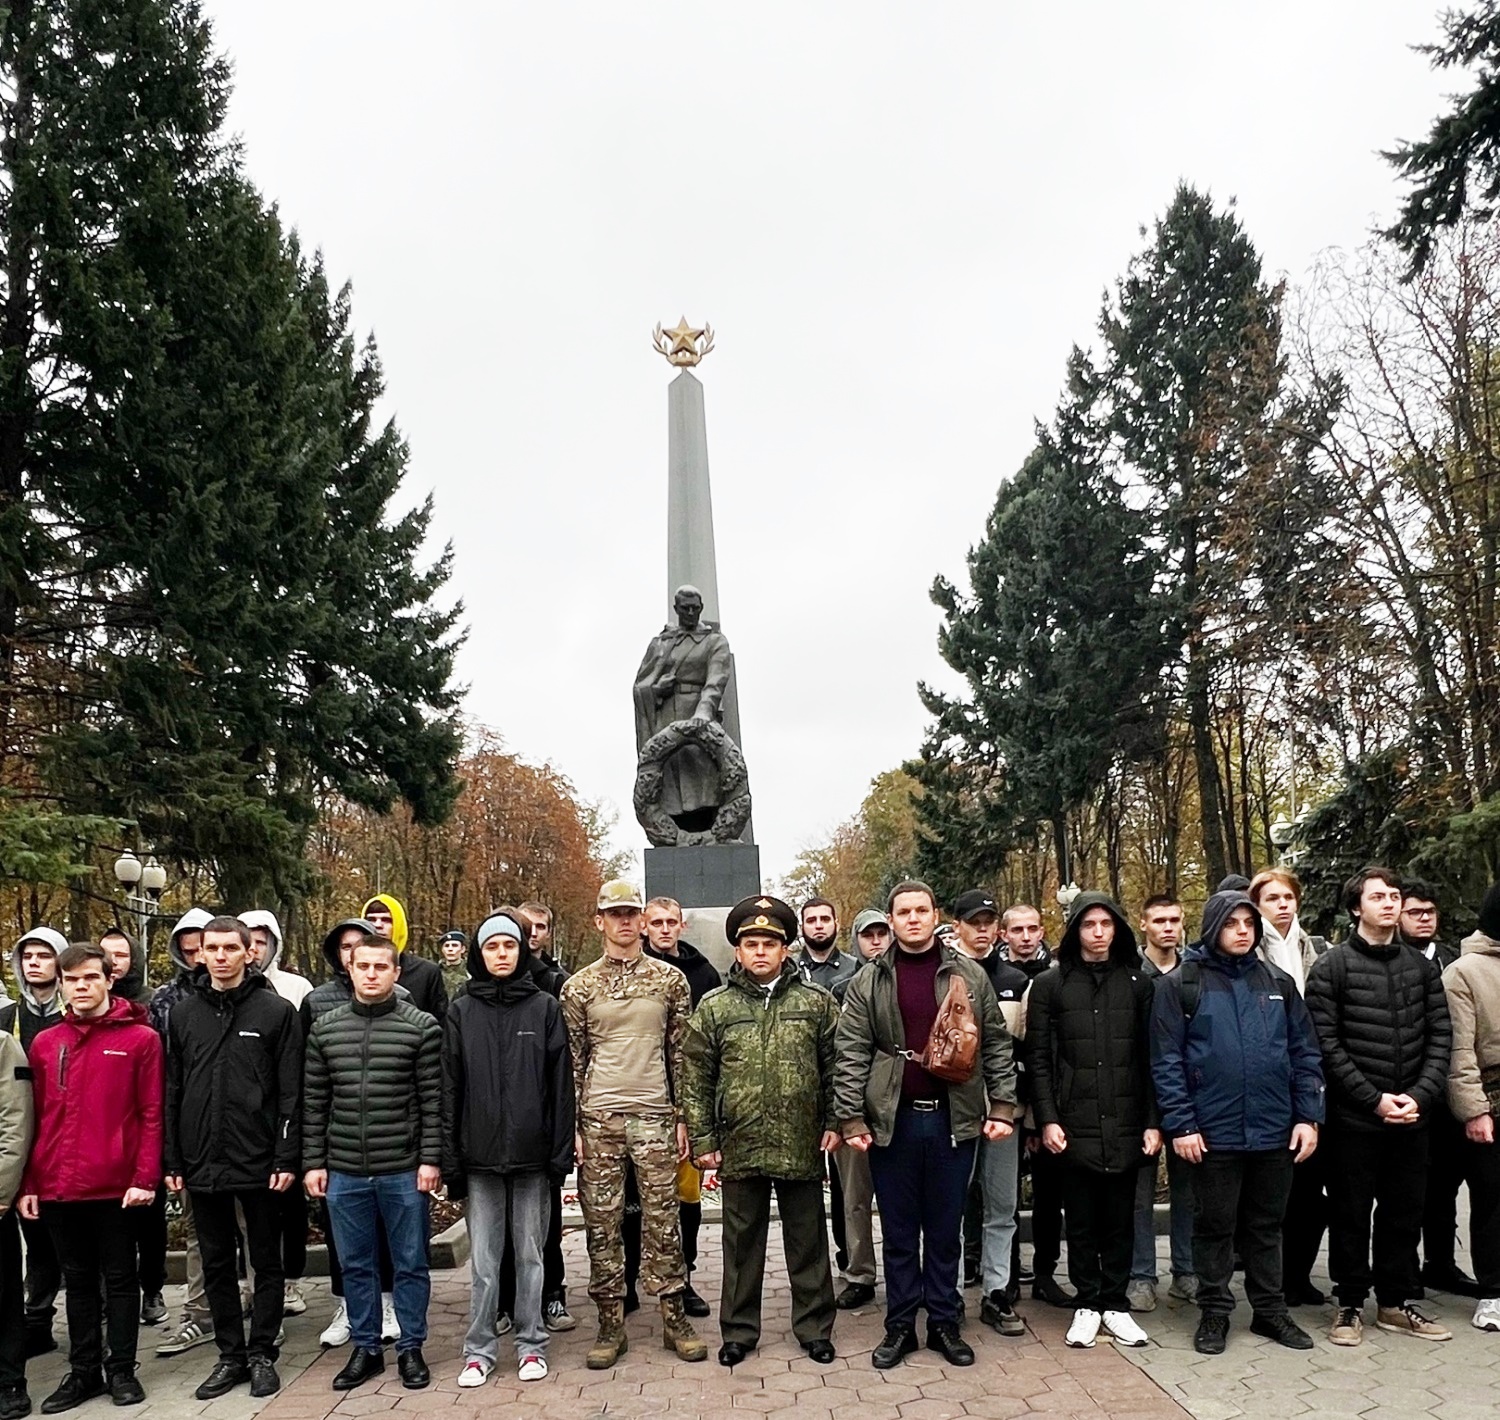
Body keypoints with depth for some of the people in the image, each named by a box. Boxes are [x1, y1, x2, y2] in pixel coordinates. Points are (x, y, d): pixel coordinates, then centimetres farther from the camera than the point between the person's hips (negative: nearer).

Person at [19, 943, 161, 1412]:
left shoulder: (141, 1038, -4)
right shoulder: (44, 1044, 8)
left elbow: (152, 1115, -6)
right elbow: (35, 1119, 10)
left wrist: (145, 1178, -12)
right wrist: (28, 1183, 5)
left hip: (117, 1187, -4)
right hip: (58, 1188, 4)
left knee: (119, 1278, 8)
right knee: (78, 1280, 15)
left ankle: (122, 1370, 19)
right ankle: (83, 1371, 26)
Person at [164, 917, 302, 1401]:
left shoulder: (276, 1011, -5)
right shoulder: (183, 1013, 6)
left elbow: (291, 1093, -6)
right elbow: (172, 1092, 8)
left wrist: (286, 1158, -11)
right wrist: (173, 1161, 4)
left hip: (259, 1162, -3)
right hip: (201, 1162, 4)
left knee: (266, 1262, 8)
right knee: (217, 1265, 13)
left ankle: (261, 1354, 20)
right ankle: (230, 1354, 25)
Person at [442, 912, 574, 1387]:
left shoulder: (545, 1008, 2)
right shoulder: (461, 1011, 4)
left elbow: (561, 1084, 1)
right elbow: (450, 1088, 3)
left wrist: (561, 1151, -4)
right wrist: (450, 1157, -2)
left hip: (532, 1154, 0)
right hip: (480, 1156, 1)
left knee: (530, 1255, 9)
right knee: (484, 1260, 7)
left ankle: (530, 1344, 20)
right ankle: (479, 1349, 18)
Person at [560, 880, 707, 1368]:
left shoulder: (671, 980, 4)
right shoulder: (579, 986, 2)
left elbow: (680, 1053, 5)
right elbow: (572, 1061, 4)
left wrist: (683, 1118, 1)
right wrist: (571, 1126, -1)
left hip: (654, 1115, 0)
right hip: (598, 1117, 0)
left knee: (663, 1221, 5)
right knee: (602, 1224, 6)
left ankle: (674, 1317, 16)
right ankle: (610, 1323, 16)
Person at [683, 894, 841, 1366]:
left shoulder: (817, 1002, 2)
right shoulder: (714, 1007, 1)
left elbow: (834, 1067, 6)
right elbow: (696, 1079, 2)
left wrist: (833, 1122, -1)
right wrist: (702, 1138, -1)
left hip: (802, 1146, 0)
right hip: (740, 1146, 0)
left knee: (807, 1239, 11)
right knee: (742, 1242, 12)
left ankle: (814, 1326, 26)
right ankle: (739, 1330, 26)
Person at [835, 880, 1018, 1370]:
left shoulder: (970, 976, 3)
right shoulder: (869, 982, 1)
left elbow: (997, 1045, 5)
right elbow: (850, 1055, -1)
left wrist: (1002, 1106, -1)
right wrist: (852, 1119, -7)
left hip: (953, 1119, 0)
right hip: (892, 1121, 0)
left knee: (946, 1230, 11)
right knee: (899, 1232, 10)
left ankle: (944, 1324, 24)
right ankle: (900, 1326, 21)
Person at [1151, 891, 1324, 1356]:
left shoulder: (1278, 983, 7)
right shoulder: (1180, 984, -5)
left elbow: (1305, 1053, 9)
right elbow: (1166, 1062, -7)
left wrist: (1309, 1116, 1)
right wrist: (1180, 1125, -12)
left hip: (1274, 1130, 3)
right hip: (1213, 1133, -3)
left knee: (1266, 1226, 15)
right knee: (1215, 1226, 9)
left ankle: (1270, 1310, 29)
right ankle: (1214, 1312, 22)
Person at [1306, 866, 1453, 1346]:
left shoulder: (1422, 966, 9)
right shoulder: (1331, 967, -6)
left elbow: (1440, 1036, 5)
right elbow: (1326, 1044, -10)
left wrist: (1420, 1095, -7)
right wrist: (1374, 1099, -14)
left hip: (1411, 1119, 4)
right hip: (1353, 1119, -4)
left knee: (1405, 1214, 13)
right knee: (1351, 1215, 6)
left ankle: (1395, 1303, 28)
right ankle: (1350, 1305, 20)